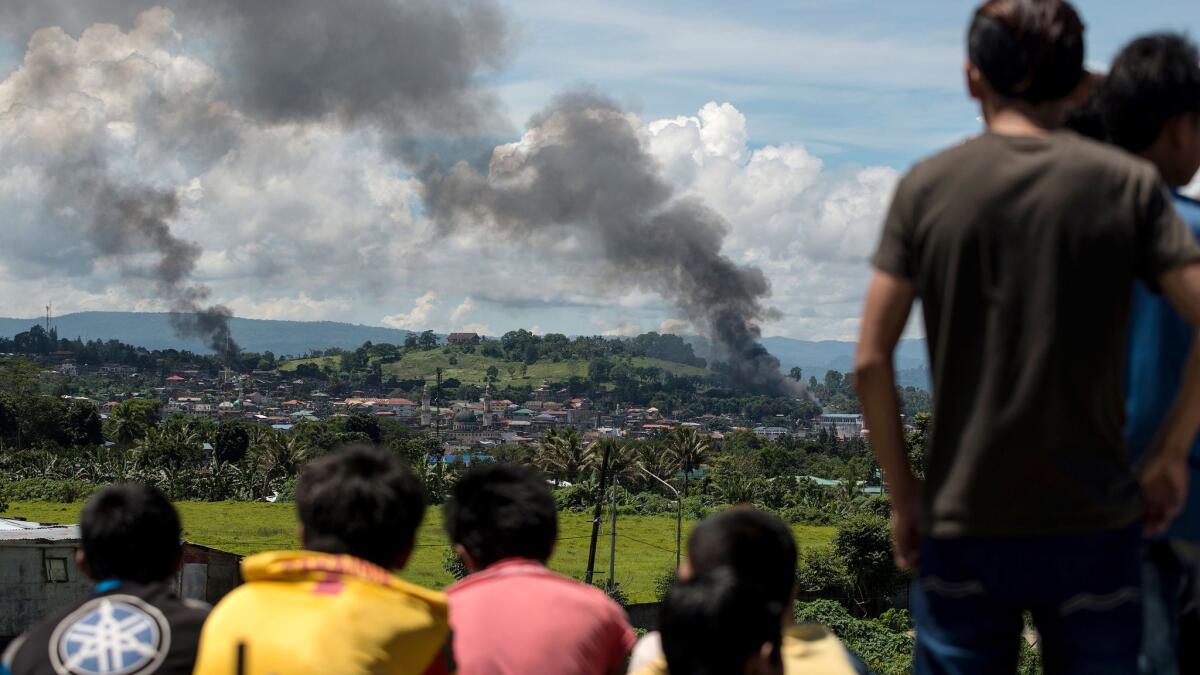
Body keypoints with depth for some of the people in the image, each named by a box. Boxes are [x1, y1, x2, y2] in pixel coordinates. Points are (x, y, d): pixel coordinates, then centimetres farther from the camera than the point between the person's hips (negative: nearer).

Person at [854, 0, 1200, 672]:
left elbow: (871, 362, -3)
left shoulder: (926, 186, -1)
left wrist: (904, 494, 7)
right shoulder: (1128, 184, -2)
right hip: (1095, 523, 0)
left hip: (962, 525, 1)